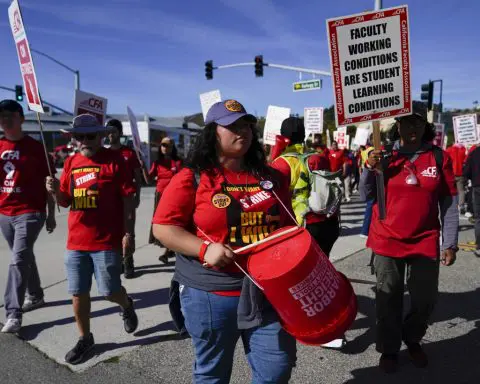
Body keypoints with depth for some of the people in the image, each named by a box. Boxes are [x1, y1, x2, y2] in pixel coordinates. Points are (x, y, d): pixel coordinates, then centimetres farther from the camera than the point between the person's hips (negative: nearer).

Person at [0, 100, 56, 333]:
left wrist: (51, 214, -2)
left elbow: (48, 183, -2)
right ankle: (35, 296, 36)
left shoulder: (35, 147, -5)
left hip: (30, 212, -6)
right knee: (24, 257, 18)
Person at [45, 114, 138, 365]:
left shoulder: (114, 160, -6)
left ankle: (126, 306, 37)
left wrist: (128, 232, -11)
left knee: (109, 291, 3)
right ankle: (85, 339, 28)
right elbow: (65, 201, 14)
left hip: (107, 240, -5)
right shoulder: (71, 163, 9)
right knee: (78, 293, 10)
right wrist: (56, 191, -9)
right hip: (76, 241, 5)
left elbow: (127, 198, -7)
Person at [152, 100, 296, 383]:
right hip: (210, 294, -3)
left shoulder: (271, 177, 7)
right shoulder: (192, 178, -7)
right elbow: (162, 228, -8)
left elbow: (287, 225, 17)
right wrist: (204, 249, -19)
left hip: (267, 290, 4)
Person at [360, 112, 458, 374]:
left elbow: (449, 203, 0)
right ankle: (389, 348, 27)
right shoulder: (385, 156, -2)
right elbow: (366, 195, 3)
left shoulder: (439, 157, -1)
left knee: (425, 299, 10)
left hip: (425, 241, 1)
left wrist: (450, 243, -4)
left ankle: (413, 339, 38)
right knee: (388, 299, 7)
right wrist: (369, 168, -15)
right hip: (387, 240, -1)